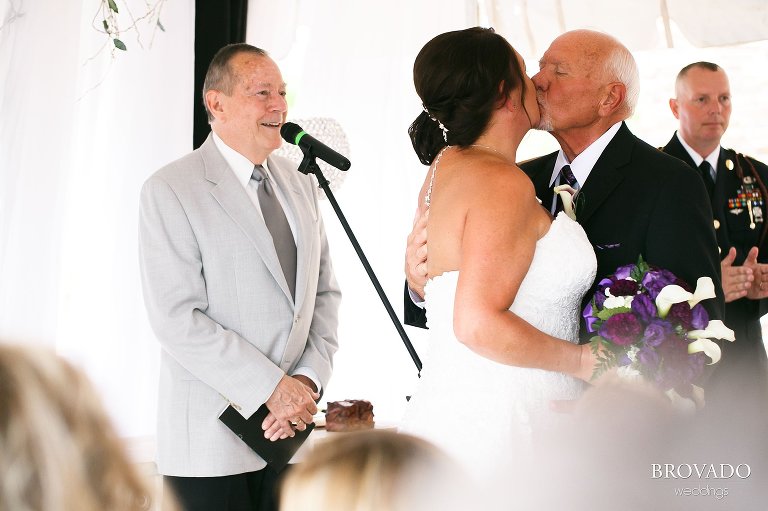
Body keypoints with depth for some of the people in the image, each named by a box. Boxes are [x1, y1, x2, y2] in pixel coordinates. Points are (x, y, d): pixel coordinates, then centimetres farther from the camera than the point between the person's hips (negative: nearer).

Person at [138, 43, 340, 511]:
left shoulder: (300, 183, 11)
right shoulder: (170, 190, -9)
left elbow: (325, 292, 11)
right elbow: (177, 319, -16)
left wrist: (309, 379, -5)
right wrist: (272, 388, -17)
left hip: (291, 426, 5)